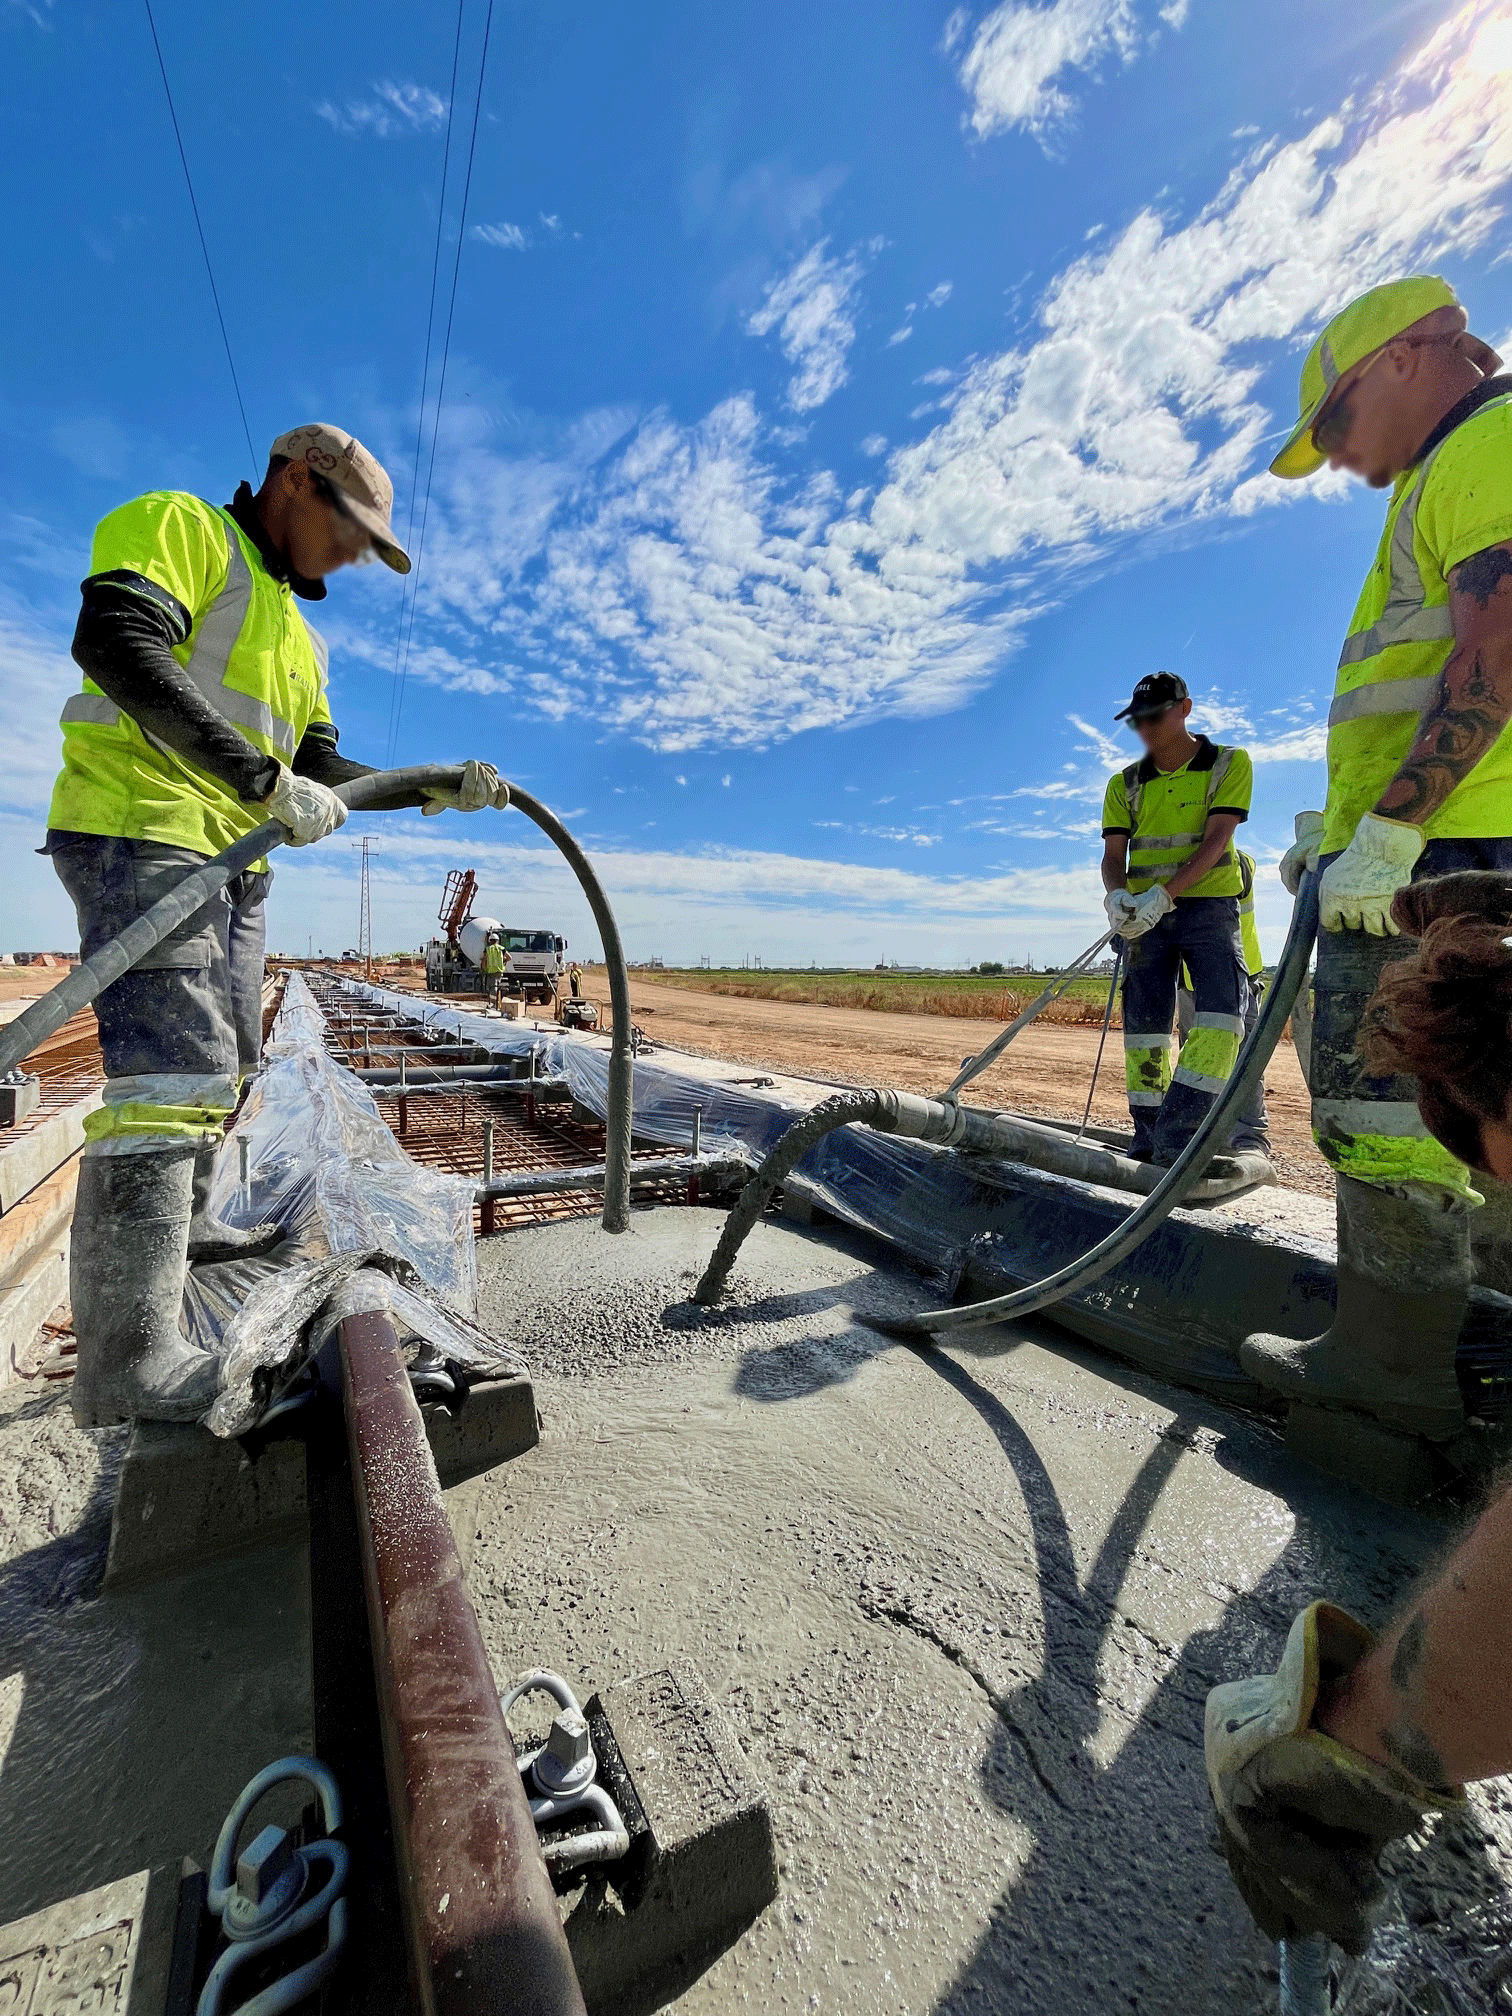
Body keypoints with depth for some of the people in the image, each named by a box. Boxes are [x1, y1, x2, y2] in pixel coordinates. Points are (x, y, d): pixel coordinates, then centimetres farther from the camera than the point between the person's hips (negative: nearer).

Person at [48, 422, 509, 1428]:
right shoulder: (180, 526, 2)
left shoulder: (296, 636, 26)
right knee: (173, 1072, -18)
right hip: (142, 830, -9)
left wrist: (439, 790, 7)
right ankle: (129, 1356, -14)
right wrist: (264, 779, -25)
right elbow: (115, 640, -18)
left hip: (235, 859, 9)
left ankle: (188, 1223, 34)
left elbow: (324, 769, 19)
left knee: (224, 1060, 15)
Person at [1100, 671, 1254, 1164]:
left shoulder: (1230, 764, 2)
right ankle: (1148, 1139, 8)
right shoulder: (1124, 784, 11)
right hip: (1144, 915, 3)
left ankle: (1176, 1135, -20)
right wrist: (1116, 896, -20)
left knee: (1222, 1010, -19)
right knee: (1144, 1022, 0)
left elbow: (1216, 840, -11)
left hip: (1208, 905, -2)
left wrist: (1162, 895, -25)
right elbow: (1113, 854, 3)